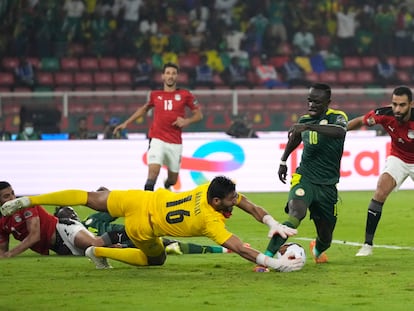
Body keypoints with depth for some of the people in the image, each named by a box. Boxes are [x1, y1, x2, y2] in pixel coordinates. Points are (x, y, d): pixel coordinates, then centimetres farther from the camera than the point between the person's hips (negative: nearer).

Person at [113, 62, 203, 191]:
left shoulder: (185, 95, 2)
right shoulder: (155, 95, 7)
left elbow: (199, 114, 7)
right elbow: (144, 109, 25)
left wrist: (187, 121, -12)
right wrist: (126, 123, 23)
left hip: (175, 143, 1)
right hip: (157, 140, -1)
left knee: (172, 179, 13)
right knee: (153, 171, -24)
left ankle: (166, 187, 47)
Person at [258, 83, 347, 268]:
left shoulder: (337, 117, -6)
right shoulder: (304, 120, 6)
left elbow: (340, 131, -33)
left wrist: (309, 127, -42)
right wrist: (283, 161, 31)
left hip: (328, 185, 0)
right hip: (304, 178, 0)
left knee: (325, 238, 11)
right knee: (295, 216, -31)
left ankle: (317, 250, 50)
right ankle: (266, 258, -39)